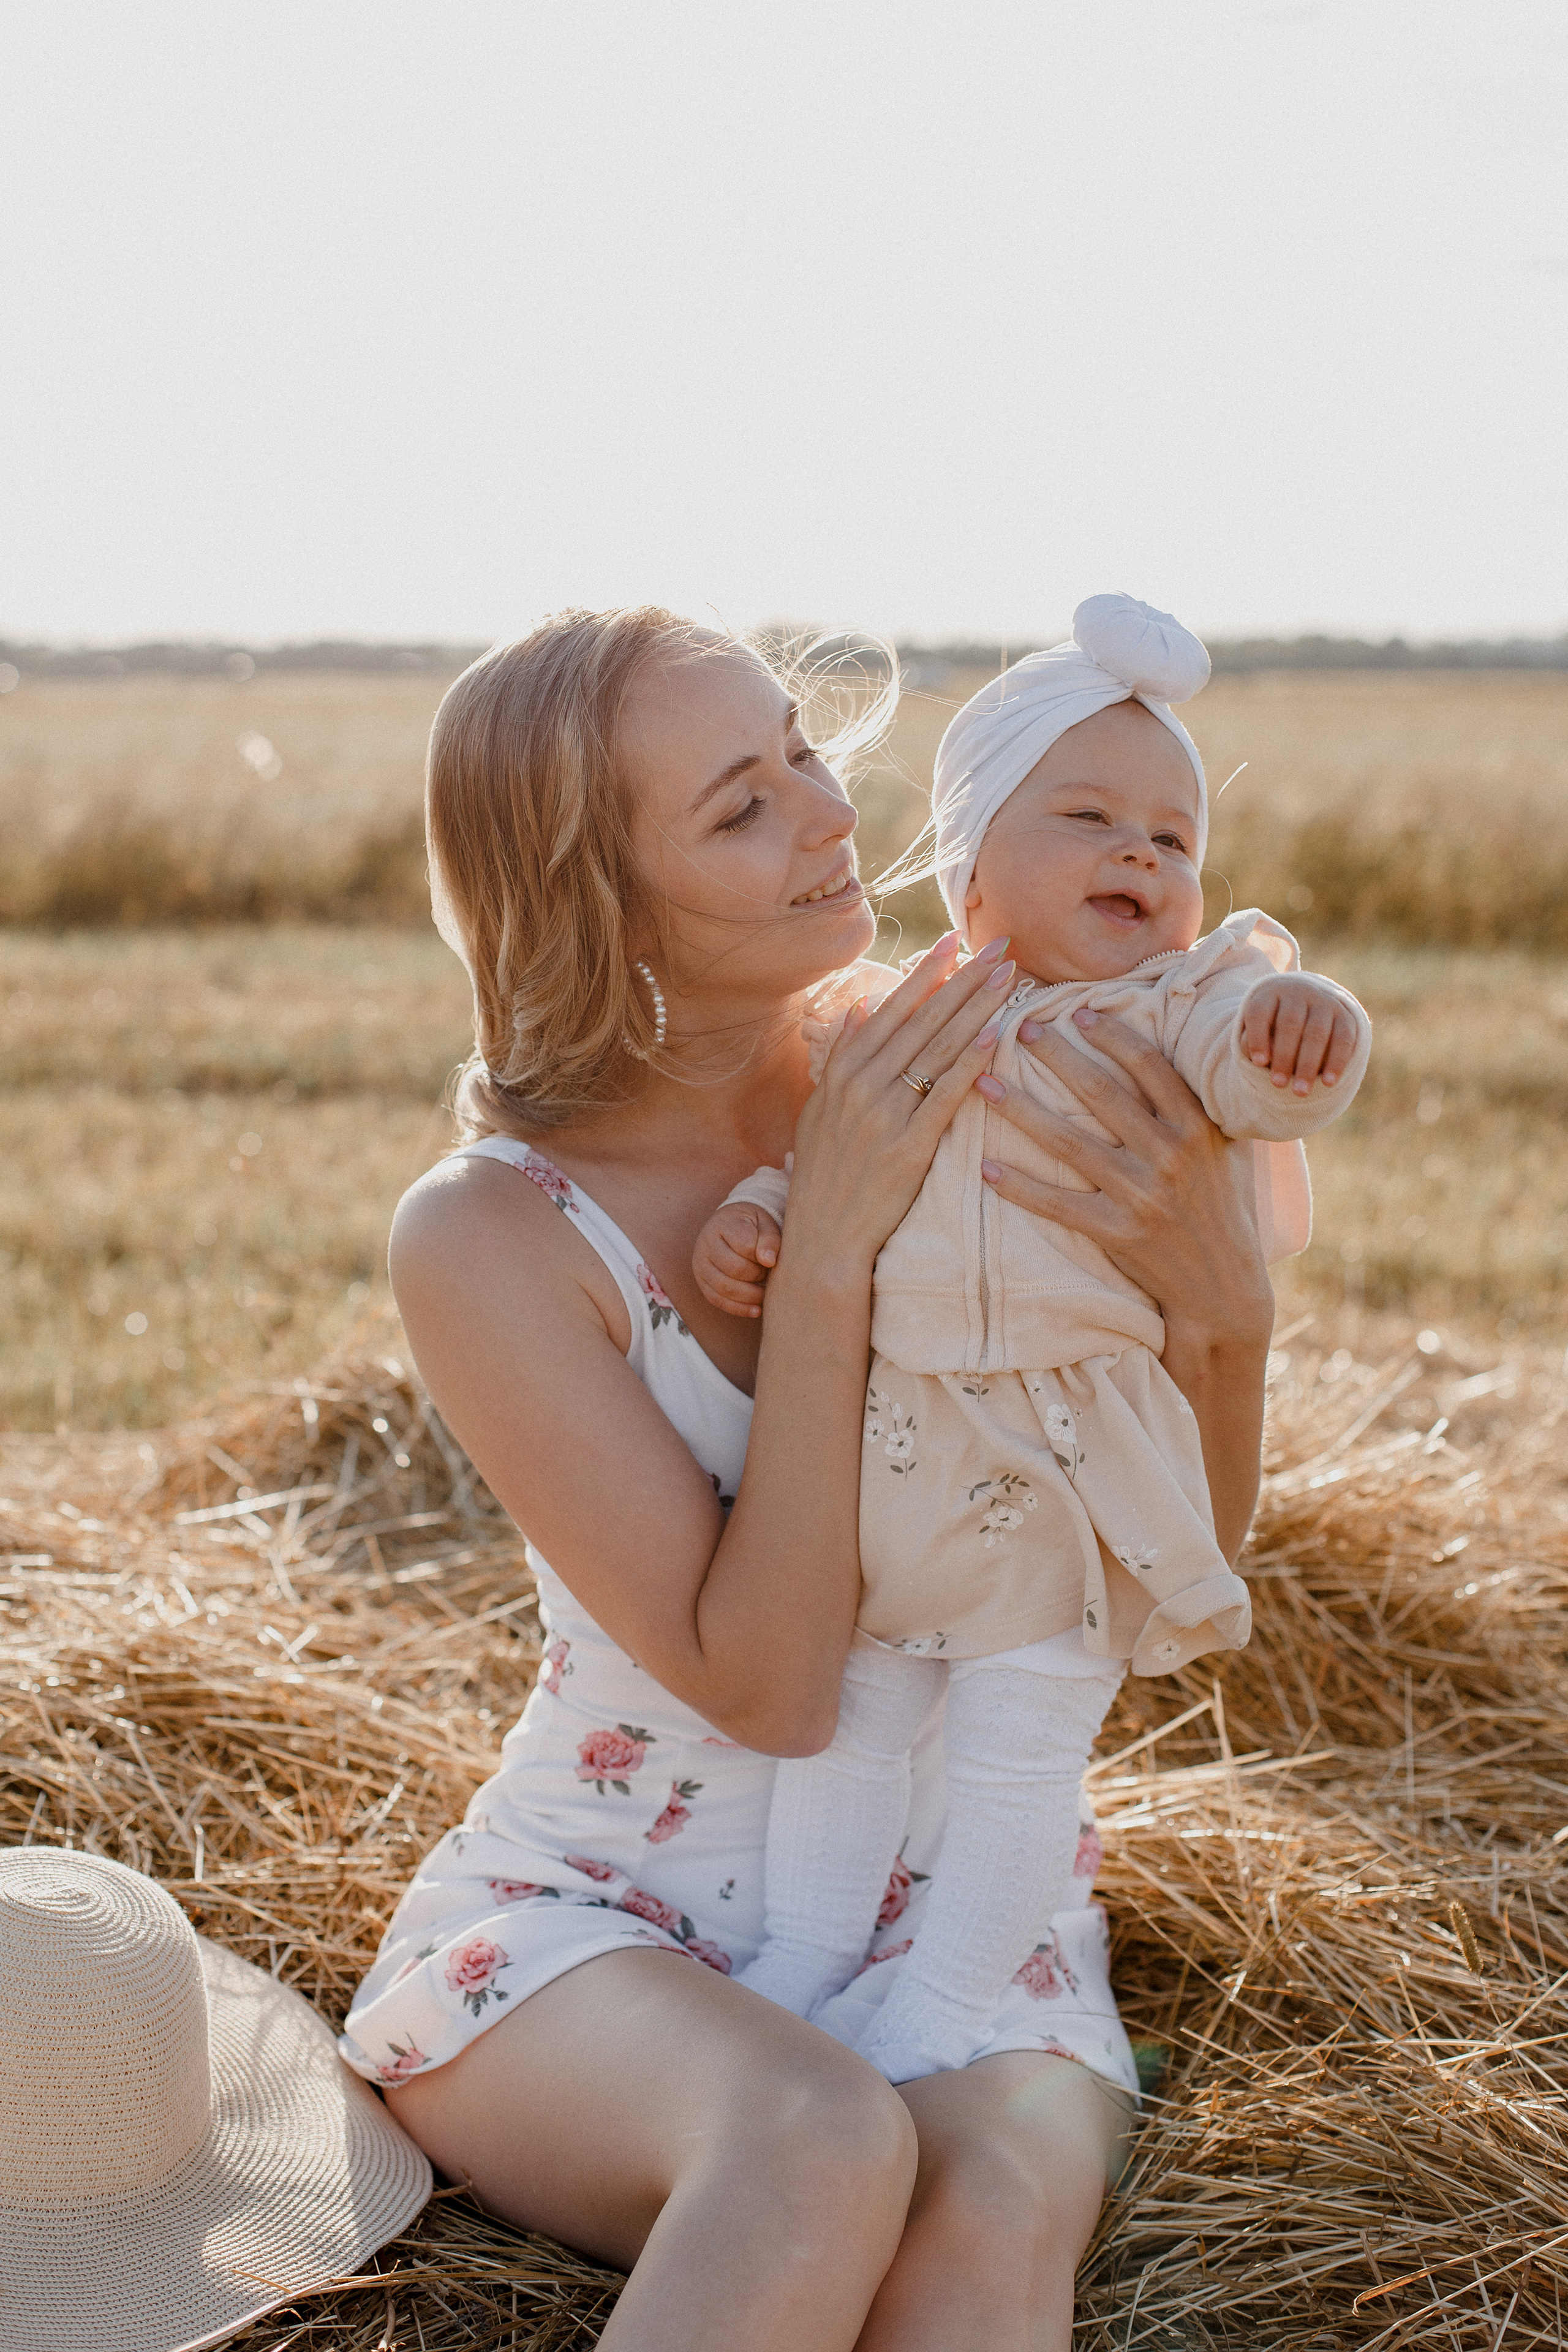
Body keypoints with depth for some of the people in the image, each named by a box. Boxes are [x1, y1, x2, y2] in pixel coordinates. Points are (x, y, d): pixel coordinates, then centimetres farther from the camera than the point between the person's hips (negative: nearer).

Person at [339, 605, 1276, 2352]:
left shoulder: (949, 1089, -3)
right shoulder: (488, 1233, -14)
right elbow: (765, 1686, -18)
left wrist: (1221, 1292, -19)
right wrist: (828, 1251, -24)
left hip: (946, 1910, 3)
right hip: (590, 1923, -3)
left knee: (997, 2208, -30)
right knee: (824, 2149, -35)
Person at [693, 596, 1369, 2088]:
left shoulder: (1170, 1011, -2)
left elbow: (1262, 1075, -20)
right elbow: (807, 1156, 14)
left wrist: (1304, 1028, -41)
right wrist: (748, 1221, -5)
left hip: (1061, 1483, -3)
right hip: (874, 1452, 4)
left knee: (1019, 1752, 2)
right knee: (838, 1719, 14)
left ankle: (938, 2011, 18)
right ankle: (804, 1959, 30)